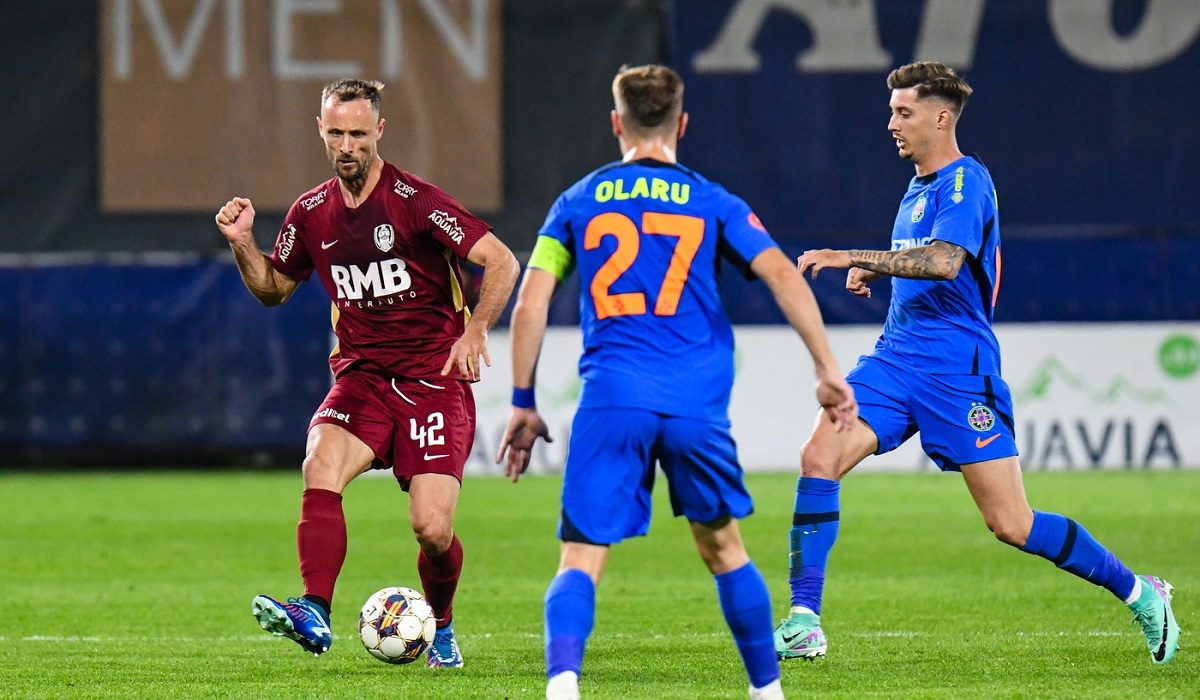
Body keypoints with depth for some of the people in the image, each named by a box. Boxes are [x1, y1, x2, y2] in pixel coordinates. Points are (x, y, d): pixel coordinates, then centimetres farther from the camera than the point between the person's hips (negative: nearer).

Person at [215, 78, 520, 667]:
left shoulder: (414, 201, -10)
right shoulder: (311, 213, 7)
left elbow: (502, 262, -12)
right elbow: (273, 288, 22)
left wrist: (475, 330, -26)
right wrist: (242, 243, 4)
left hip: (434, 380, -4)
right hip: (360, 376, 4)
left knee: (432, 529, -11)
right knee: (320, 469, -27)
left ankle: (440, 626, 19)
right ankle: (314, 614, -35)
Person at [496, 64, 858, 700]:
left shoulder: (579, 202, 13)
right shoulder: (713, 204, 12)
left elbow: (530, 304, 7)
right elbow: (783, 276, 0)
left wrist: (523, 404, 14)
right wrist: (826, 370, 3)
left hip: (610, 400, -1)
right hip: (697, 403, 1)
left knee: (581, 561, -6)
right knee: (723, 549, 20)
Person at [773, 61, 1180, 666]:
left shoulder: (965, 181, -11)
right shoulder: (917, 190, 17)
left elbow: (944, 260, -29)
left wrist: (854, 257, -31)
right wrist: (873, 274, 11)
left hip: (957, 369, -8)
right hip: (895, 360, 8)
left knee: (1012, 525, -6)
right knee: (818, 459, -14)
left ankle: (1139, 593, 12)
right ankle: (803, 622, -13)